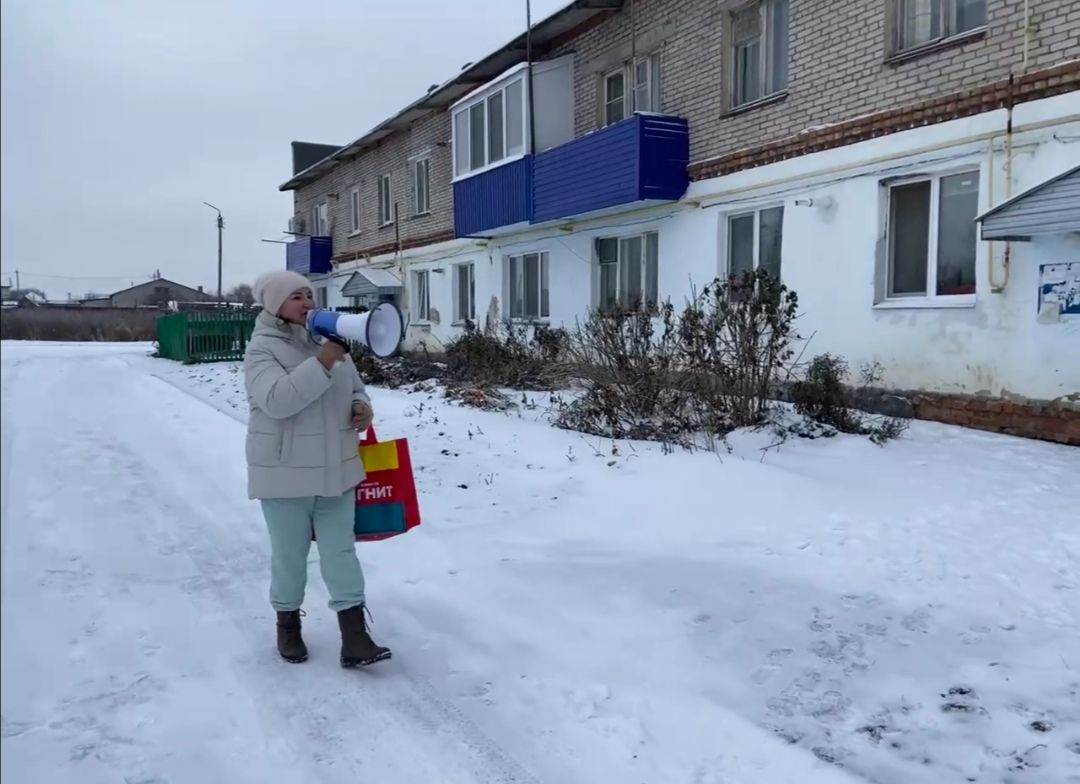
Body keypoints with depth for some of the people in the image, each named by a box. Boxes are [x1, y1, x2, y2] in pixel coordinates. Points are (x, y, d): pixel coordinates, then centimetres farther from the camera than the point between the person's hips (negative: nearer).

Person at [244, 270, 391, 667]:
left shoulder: (330, 341, 7)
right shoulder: (262, 348, -12)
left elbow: (355, 390, 18)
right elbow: (277, 400, -29)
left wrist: (363, 409, -6)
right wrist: (322, 363, -31)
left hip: (336, 470, 5)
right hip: (286, 473, -5)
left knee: (341, 552, 6)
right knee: (289, 555, 10)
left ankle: (354, 638, 9)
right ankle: (288, 624, 32)